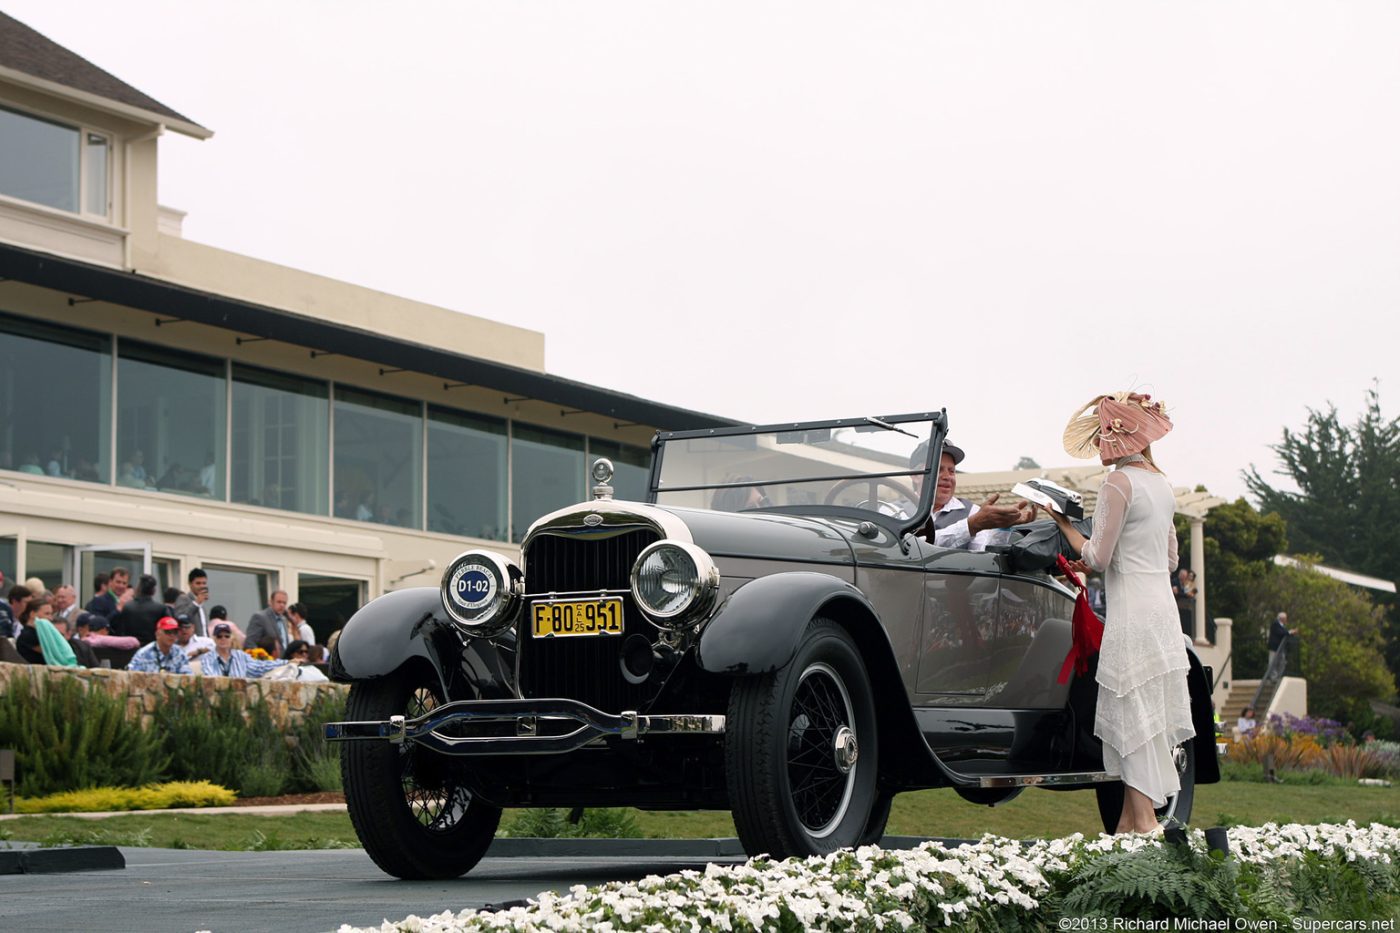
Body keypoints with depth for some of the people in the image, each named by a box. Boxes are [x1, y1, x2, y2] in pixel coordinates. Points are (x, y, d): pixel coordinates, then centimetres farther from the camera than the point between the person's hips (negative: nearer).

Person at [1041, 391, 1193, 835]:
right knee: (1145, 715, 9)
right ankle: (1130, 819, 12)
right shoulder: (1161, 483, 15)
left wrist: (1064, 524, 3)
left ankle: (1143, 820, -7)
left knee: (1135, 715, -6)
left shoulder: (1118, 484, -11)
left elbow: (1098, 557, -12)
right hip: (1162, 609, 9)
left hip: (1132, 616, -8)